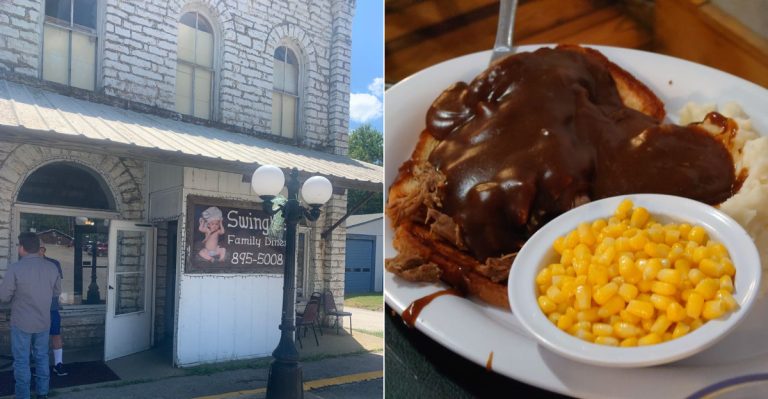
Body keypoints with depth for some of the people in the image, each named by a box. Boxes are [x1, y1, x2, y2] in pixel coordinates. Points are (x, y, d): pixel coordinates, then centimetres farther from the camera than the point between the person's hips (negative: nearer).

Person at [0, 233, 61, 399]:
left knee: (21, 361, 8)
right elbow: (57, 292, 8)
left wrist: (17, 295, 10)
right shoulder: (51, 267, -4)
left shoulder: (15, 268, -18)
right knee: (42, 357, 17)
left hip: (22, 323, -4)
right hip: (44, 322, 4)